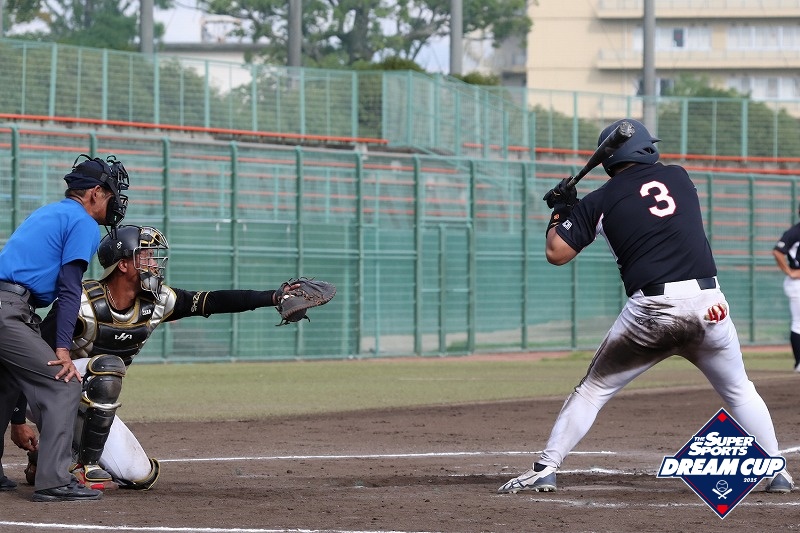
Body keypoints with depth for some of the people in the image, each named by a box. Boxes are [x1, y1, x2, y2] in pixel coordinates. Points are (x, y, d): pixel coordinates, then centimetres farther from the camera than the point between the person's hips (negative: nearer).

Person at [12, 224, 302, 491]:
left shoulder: (156, 302, -6)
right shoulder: (83, 303, -25)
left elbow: (212, 302, -5)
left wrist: (274, 296, -13)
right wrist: (18, 420, -26)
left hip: (91, 408, 7)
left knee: (140, 476, -2)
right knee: (107, 367, -34)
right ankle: (84, 467, -23)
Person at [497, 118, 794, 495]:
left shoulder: (598, 203, 7)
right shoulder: (678, 177, 15)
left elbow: (556, 253, 6)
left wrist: (561, 211, 24)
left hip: (650, 309, -1)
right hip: (707, 301, 2)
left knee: (594, 388, 13)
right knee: (739, 391, 19)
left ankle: (545, 469, 5)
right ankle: (776, 472, 15)